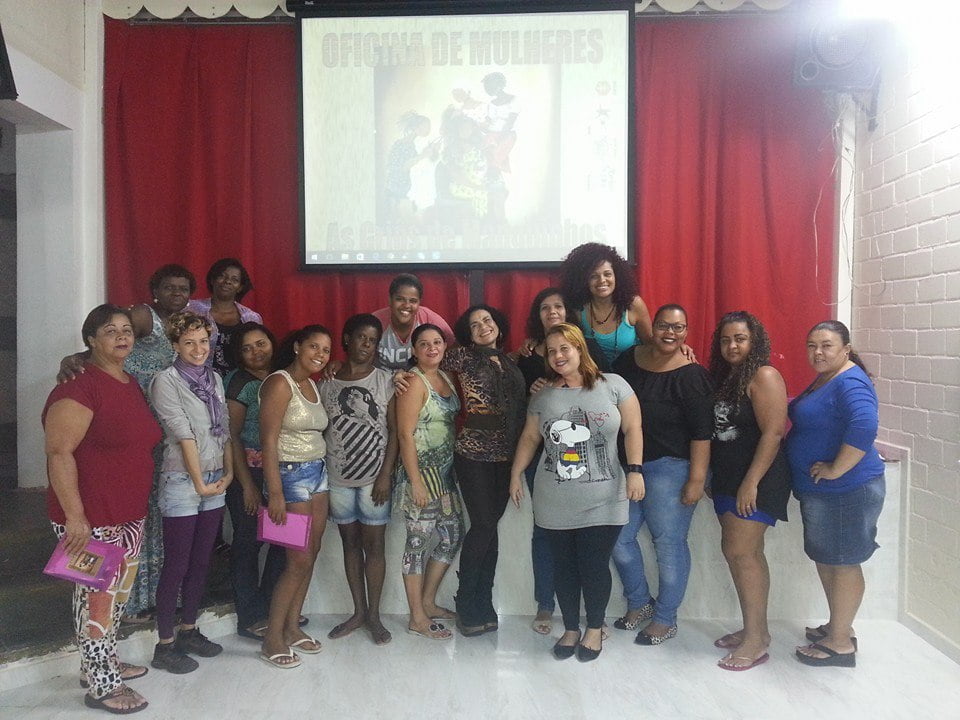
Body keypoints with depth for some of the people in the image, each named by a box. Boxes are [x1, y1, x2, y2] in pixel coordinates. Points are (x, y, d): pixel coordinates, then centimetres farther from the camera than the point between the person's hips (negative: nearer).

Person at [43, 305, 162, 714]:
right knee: (96, 597, 2)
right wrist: (74, 516, -23)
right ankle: (101, 686, 16)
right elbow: (58, 452, -21)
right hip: (90, 519, -9)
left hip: (129, 514, 9)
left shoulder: (131, 385, 11)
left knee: (117, 594, 19)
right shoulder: (79, 386, -16)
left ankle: (102, 663, 37)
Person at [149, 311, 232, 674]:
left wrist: (229, 471, 1)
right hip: (181, 481, -6)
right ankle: (165, 646, 13)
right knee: (176, 565, 0)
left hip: (215, 482, 7)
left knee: (201, 562, 14)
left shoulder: (215, 379, 10)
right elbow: (183, 434, -14)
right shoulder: (166, 380, -10)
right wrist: (199, 482, -15)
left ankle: (189, 631, 28)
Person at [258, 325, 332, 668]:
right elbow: (269, 441, -17)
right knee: (299, 560, -5)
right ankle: (272, 638, 9)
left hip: (318, 472, 8)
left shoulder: (313, 385, 12)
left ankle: (292, 626, 24)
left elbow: (316, 433, 9)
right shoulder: (279, 383, -13)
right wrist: (275, 493, -20)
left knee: (310, 556, 10)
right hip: (291, 474, -8)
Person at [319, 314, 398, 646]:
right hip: (338, 478, 3)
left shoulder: (385, 380, -1)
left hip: (374, 478, -2)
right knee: (350, 543, 12)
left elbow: (394, 430, -4)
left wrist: (386, 475, -10)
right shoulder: (327, 383, 5)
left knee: (374, 544, 3)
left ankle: (374, 614, 17)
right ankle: (358, 611, 24)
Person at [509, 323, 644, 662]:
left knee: (594, 565, 2)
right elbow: (530, 437, 14)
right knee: (564, 565, 9)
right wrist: (516, 474, 12)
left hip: (602, 501, -2)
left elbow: (632, 429, -1)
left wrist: (635, 470, -7)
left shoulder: (613, 385, -1)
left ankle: (595, 628, 24)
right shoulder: (543, 396, 7)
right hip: (555, 503, 3)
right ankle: (570, 628, 27)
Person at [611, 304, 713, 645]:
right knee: (618, 538, 11)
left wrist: (696, 479, -18)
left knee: (669, 544, 4)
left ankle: (665, 619, 23)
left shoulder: (690, 375, -12)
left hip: (670, 468, -6)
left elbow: (702, 432, -14)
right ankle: (639, 603, 34)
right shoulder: (629, 360, 4)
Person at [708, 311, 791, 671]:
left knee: (740, 552, -8)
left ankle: (756, 640, 2)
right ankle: (756, 629, 22)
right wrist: (713, 478, 14)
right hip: (727, 479, 8)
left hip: (757, 481, -8)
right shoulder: (721, 377, 13)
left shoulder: (764, 377, -12)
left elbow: (773, 432, -18)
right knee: (747, 553, 12)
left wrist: (751, 483, -21)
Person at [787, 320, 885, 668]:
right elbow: (806, 415, 26)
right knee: (825, 560, 19)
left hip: (845, 492, -10)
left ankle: (840, 644, 15)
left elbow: (865, 424, -35)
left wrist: (835, 469, -29)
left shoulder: (850, 382, -19)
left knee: (842, 563, 2)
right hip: (818, 492, 10)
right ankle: (837, 626, 34)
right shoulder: (823, 380, 12)